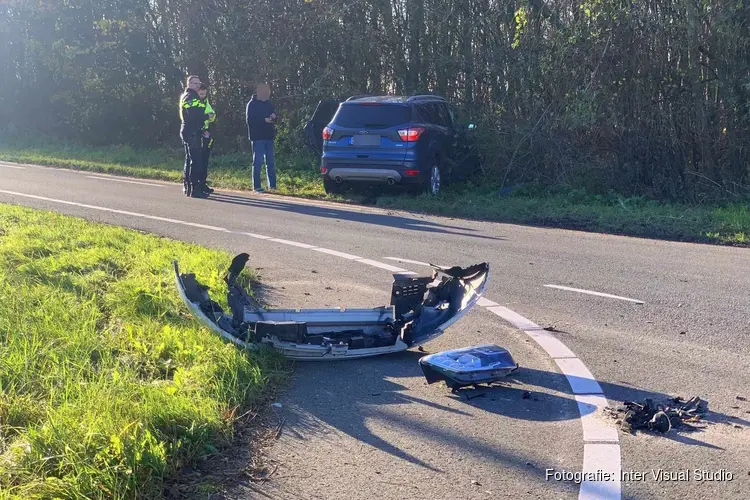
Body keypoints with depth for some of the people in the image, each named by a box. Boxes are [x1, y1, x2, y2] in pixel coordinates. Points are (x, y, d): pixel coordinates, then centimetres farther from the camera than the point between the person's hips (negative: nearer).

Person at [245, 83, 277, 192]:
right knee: (258, 161, -3)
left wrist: (273, 117, -4)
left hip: (269, 136, 6)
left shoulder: (269, 103, 12)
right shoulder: (252, 104, -6)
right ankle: (256, 186, 1)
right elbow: (249, 120, -14)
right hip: (258, 137, -6)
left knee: (271, 162, 8)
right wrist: (264, 120, -22)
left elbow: (273, 116, 21)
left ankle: (272, 184, 14)